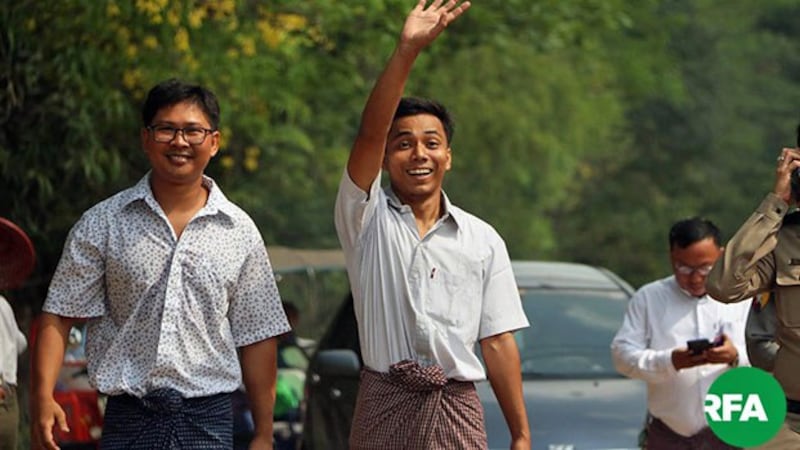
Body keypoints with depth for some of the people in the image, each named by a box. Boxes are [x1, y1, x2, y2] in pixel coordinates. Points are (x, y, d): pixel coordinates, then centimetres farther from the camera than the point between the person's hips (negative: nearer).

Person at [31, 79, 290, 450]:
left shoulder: (239, 232, 7)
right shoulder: (103, 224, 3)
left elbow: (256, 339, 9)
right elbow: (59, 315, 2)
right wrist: (43, 398, -11)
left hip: (209, 420, 1)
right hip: (128, 417, -1)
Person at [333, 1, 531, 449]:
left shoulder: (483, 240, 9)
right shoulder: (367, 219, 4)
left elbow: (498, 343, 7)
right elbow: (370, 134, -13)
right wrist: (407, 51, -25)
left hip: (458, 410, 1)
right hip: (385, 406, -1)